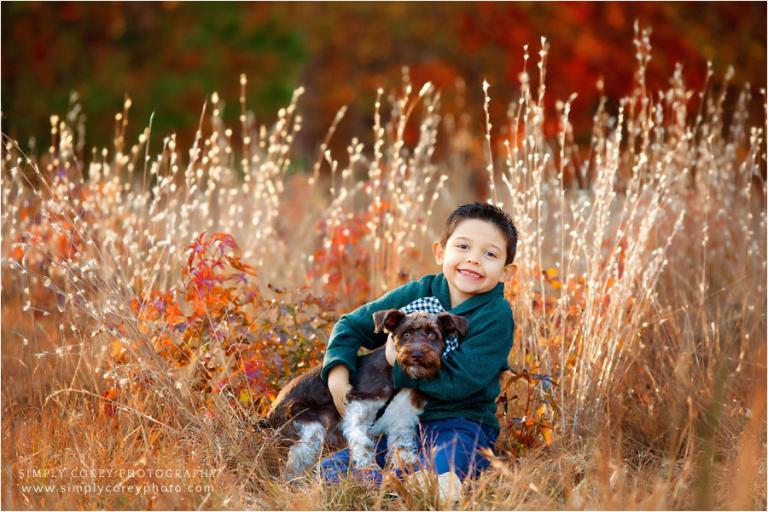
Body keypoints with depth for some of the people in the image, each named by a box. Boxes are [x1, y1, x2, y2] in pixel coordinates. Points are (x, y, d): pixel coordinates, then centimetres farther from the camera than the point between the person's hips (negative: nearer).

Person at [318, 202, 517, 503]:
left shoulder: (496, 317, -10)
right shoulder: (417, 294, 4)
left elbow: (460, 382, -20)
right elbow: (353, 325, 9)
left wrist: (400, 363, -15)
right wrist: (338, 375, -8)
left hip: (461, 425, -6)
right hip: (404, 423, 6)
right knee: (329, 472, -6)